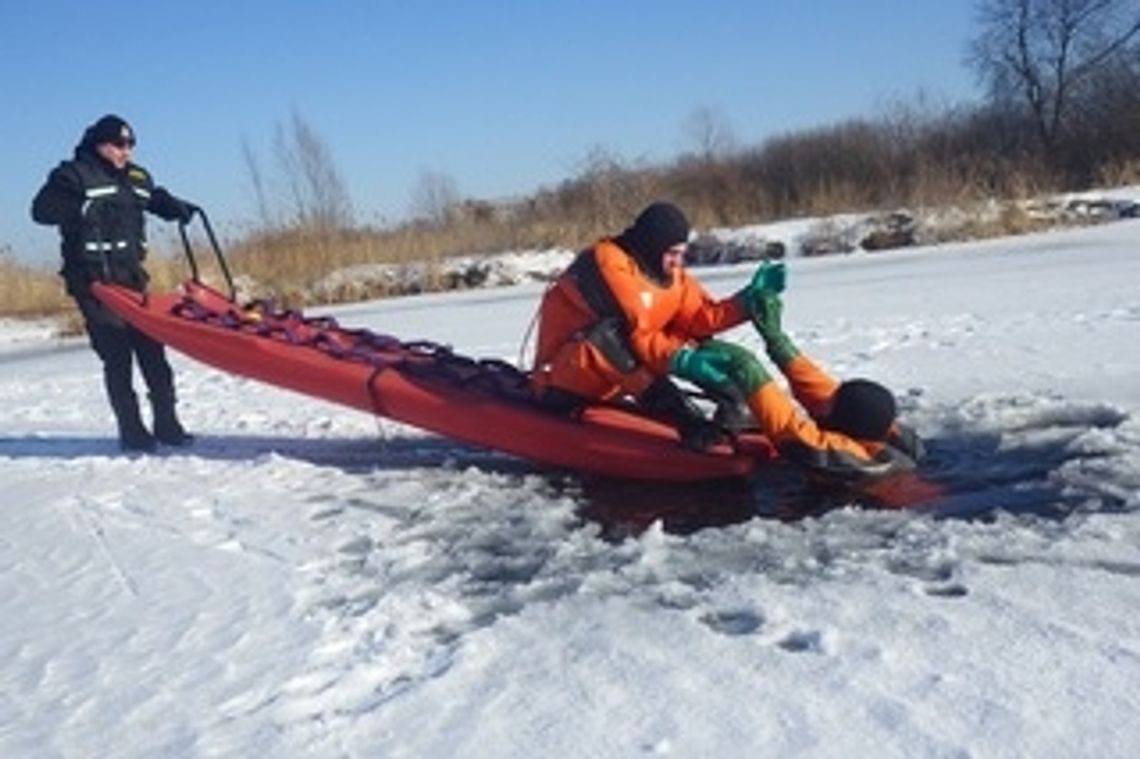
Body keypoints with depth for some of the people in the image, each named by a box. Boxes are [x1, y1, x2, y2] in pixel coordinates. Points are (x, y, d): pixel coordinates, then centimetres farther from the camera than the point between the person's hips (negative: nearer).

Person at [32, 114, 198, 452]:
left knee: (151, 350, 4)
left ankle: (166, 424, 10)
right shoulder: (73, 175, -3)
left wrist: (178, 207, 10)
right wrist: (82, 208, -25)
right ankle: (132, 431, -2)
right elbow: (42, 209, -10)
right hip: (94, 280, -6)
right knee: (117, 356, -7)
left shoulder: (136, 177, 15)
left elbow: (156, 199, 32)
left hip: (131, 275, 6)